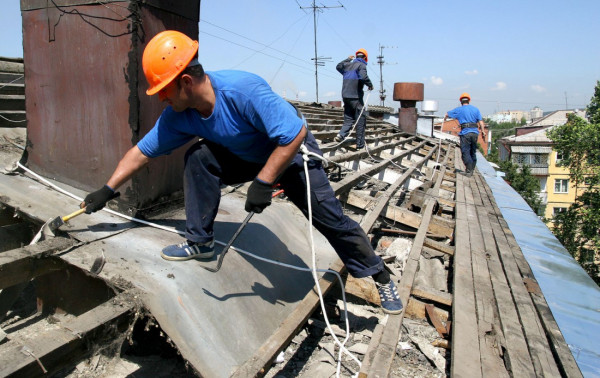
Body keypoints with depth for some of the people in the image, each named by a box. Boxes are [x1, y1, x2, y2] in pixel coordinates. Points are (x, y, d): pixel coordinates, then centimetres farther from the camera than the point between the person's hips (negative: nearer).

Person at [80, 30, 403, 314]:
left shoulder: (243, 90, -36)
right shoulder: (178, 115, -15)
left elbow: (295, 134, -35)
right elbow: (142, 151, -5)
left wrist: (263, 182, -34)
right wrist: (107, 190, -4)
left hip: (291, 153, -5)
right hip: (245, 157, 5)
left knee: (330, 218, -7)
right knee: (198, 157, -18)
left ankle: (382, 278, 13)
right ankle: (200, 243, -4)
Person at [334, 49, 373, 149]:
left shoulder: (348, 64, 15)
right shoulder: (361, 65, -5)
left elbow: (338, 66, 36)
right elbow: (363, 76, -23)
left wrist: (347, 59, 44)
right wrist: (370, 85, -7)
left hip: (345, 96, 7)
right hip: (356, 97, -7)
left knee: (348, 119, 14)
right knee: (361, 120, 2)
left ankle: (341, 135, -11)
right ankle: (360, 144, 5)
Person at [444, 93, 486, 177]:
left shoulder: (458, 110, 5)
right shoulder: (475, 109, 11)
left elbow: (447, 114, 19)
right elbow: (481, 121, 3)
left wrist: (445, 118, 41)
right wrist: (483, 131, 6)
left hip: (465, 133, -4)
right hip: (475, 133, 4)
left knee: (465, 152, -2)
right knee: (473, 152, 14)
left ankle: (468, 171, -7)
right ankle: (472, 170, 19)